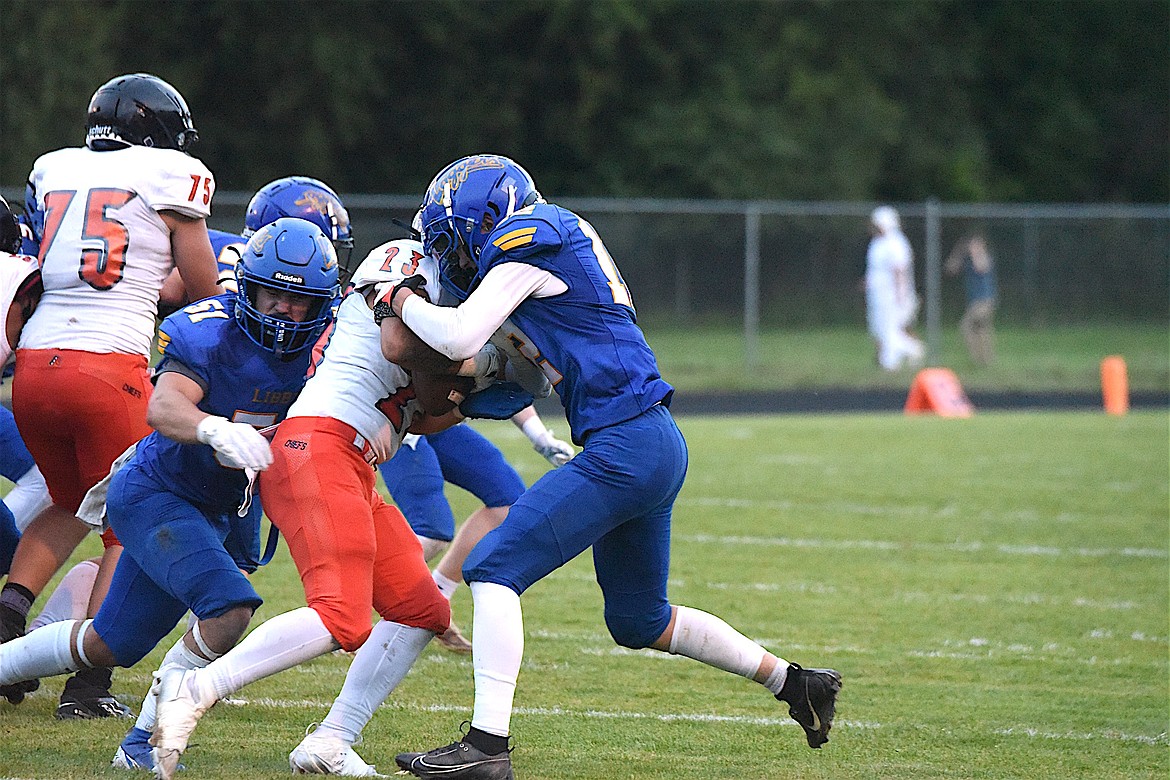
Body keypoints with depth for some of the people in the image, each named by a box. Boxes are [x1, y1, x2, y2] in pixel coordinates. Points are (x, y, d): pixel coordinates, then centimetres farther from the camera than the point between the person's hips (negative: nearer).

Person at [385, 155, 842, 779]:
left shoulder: (525, 247, -9)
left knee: (494, 568, -11)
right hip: (656, 448, 10)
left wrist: (403, 303, 2)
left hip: (625, 442, -10)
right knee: (638, 621, 21)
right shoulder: (557, 242, 19)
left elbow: (458, 336, -17)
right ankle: (793, 683, 28)